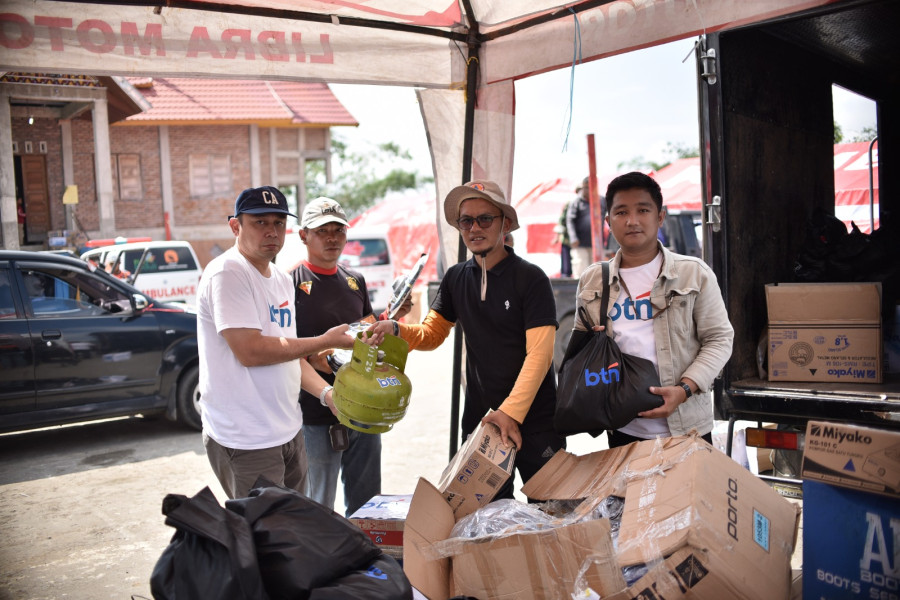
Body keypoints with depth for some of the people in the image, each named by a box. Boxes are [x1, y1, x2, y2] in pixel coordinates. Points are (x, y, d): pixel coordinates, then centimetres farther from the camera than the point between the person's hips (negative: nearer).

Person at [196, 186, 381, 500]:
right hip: (246, 442, -9)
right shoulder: (227, 272, -14)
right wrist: (326, 341, -15)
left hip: (288, 432, 9)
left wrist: (326, 392, 2)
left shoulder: (283, 280, 14)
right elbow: (250, 351, -22)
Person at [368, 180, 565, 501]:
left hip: (534, 422, -4)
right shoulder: (456, 278, 6)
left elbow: (539, 354, -16)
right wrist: (396, 330, -12)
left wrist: (511, 411, -24)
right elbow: (430, 333, 9)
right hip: (479, 420, 4)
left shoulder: (531, 278, -10)